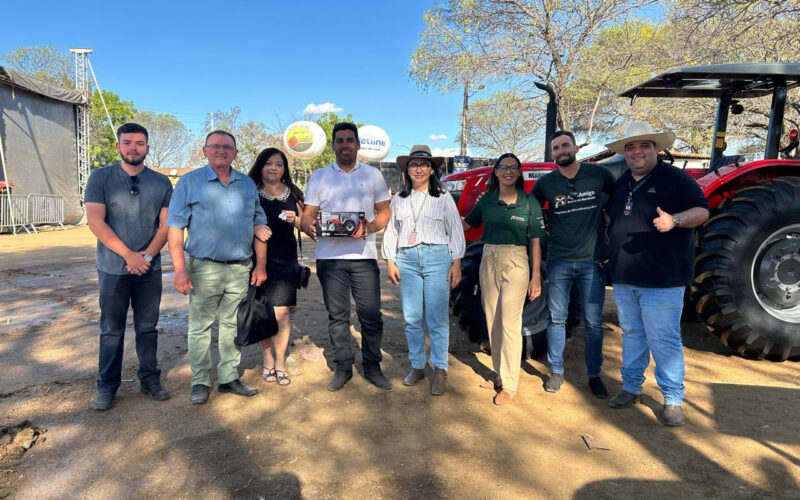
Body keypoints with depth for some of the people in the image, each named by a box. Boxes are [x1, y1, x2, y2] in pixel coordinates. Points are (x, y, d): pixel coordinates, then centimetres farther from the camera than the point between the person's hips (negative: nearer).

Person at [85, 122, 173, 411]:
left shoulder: (161, 183, 6)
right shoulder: (101, 178, 0)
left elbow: (166, 224, 2)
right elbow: (95, 221, -8)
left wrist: (147, 255, -12)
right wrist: (129, 255, -14)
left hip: (150, 269, 2)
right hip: (113, 268, -1)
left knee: (147, 327, 10)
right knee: (111, 330, 6)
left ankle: (150, 379, 21)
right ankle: (107, 387, 17)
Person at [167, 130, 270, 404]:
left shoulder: (247, 184, 11)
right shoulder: (189, 182, 0)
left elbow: (259, 225, 12)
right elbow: (175, 227, -5)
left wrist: (261, 264, 6)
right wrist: (180, 269, -13)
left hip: (240, 269, 4)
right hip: (204, 268, -3)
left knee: (232, 326, 12)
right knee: (200, 327, 4)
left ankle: (229, 377, 24)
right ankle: (201, 382, 17)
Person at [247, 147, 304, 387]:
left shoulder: (293, 193, 11)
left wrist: (295, 219, -5)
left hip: (285, 260, 1)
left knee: (281, 312, -2)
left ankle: (280, 362, 13)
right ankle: (267, 360, 23)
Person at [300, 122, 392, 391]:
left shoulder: (373, 175, 10)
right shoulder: (319, 177, 11)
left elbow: (384, 211, 8)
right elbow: (307, 215, 7)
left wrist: (372, 226, -14)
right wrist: (310, 226, -17)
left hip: (364, 255, -1)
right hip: (329, 256, 1)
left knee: (371, 315, 0)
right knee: (337, 316, 8)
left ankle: (372, 367, 16)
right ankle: (343, 368, 20)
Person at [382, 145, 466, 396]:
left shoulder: (443, 198, 6)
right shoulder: (399, 200, 13)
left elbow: (455, 231, 4)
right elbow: (390, 232, 14)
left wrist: (456, 263, -2)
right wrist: (390, 262, 6)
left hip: (437, 258, -3)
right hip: (407, 260, 3)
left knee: (437, 318, -4)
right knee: (412, 318, 6)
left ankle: (440, 370, 6)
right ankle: (417, 366, 19)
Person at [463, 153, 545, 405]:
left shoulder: (529, 202, -2)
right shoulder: (486, 200, 6)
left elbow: (535, 242, -1)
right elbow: (466, 224, 16)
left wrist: (536, 277, -4)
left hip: (515, 264, -4)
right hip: (488, 262, 4)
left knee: (510, 324, -6)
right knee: (493, 323, 10)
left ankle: (509, 385, 3)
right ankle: (499, 375, 24)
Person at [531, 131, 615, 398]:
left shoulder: (600, 174, -2)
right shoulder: (545, 183, 0)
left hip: (592, 260, -1)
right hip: (558, 262, 1)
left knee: (593, 322, 6)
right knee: (556, 318, 8)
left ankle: (594, 375, 21)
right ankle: (556, 372, 22)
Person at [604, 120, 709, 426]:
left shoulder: (675, 178, -4)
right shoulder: (620, 184, 14)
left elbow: (701, 210, -9)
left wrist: (675, 220, -27)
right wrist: (611, 252, 15)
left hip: (661, 279, -6)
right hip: (624, 278, 6)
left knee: (664, 340, -1)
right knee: (632, 334, 16)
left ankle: (672, 399, 13)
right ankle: (631, 388, 29)